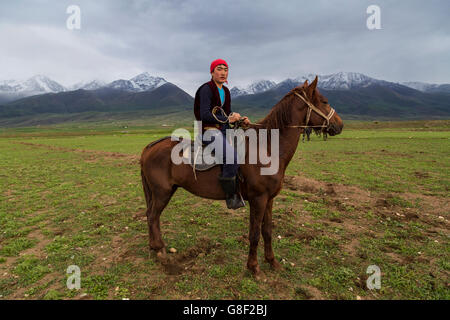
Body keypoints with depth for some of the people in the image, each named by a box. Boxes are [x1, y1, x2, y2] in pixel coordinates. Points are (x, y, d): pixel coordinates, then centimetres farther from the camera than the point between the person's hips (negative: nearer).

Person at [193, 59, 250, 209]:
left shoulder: (225, 91, 16)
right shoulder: (206, 89, -9)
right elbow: (205, 115, -17)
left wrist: (240, 119, 1)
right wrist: (227, 119, -17)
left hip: (223, 130, 9)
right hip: (209, 131, -9)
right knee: (232, 156, -28)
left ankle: (239, 190, 13)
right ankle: (231, 197, -13)